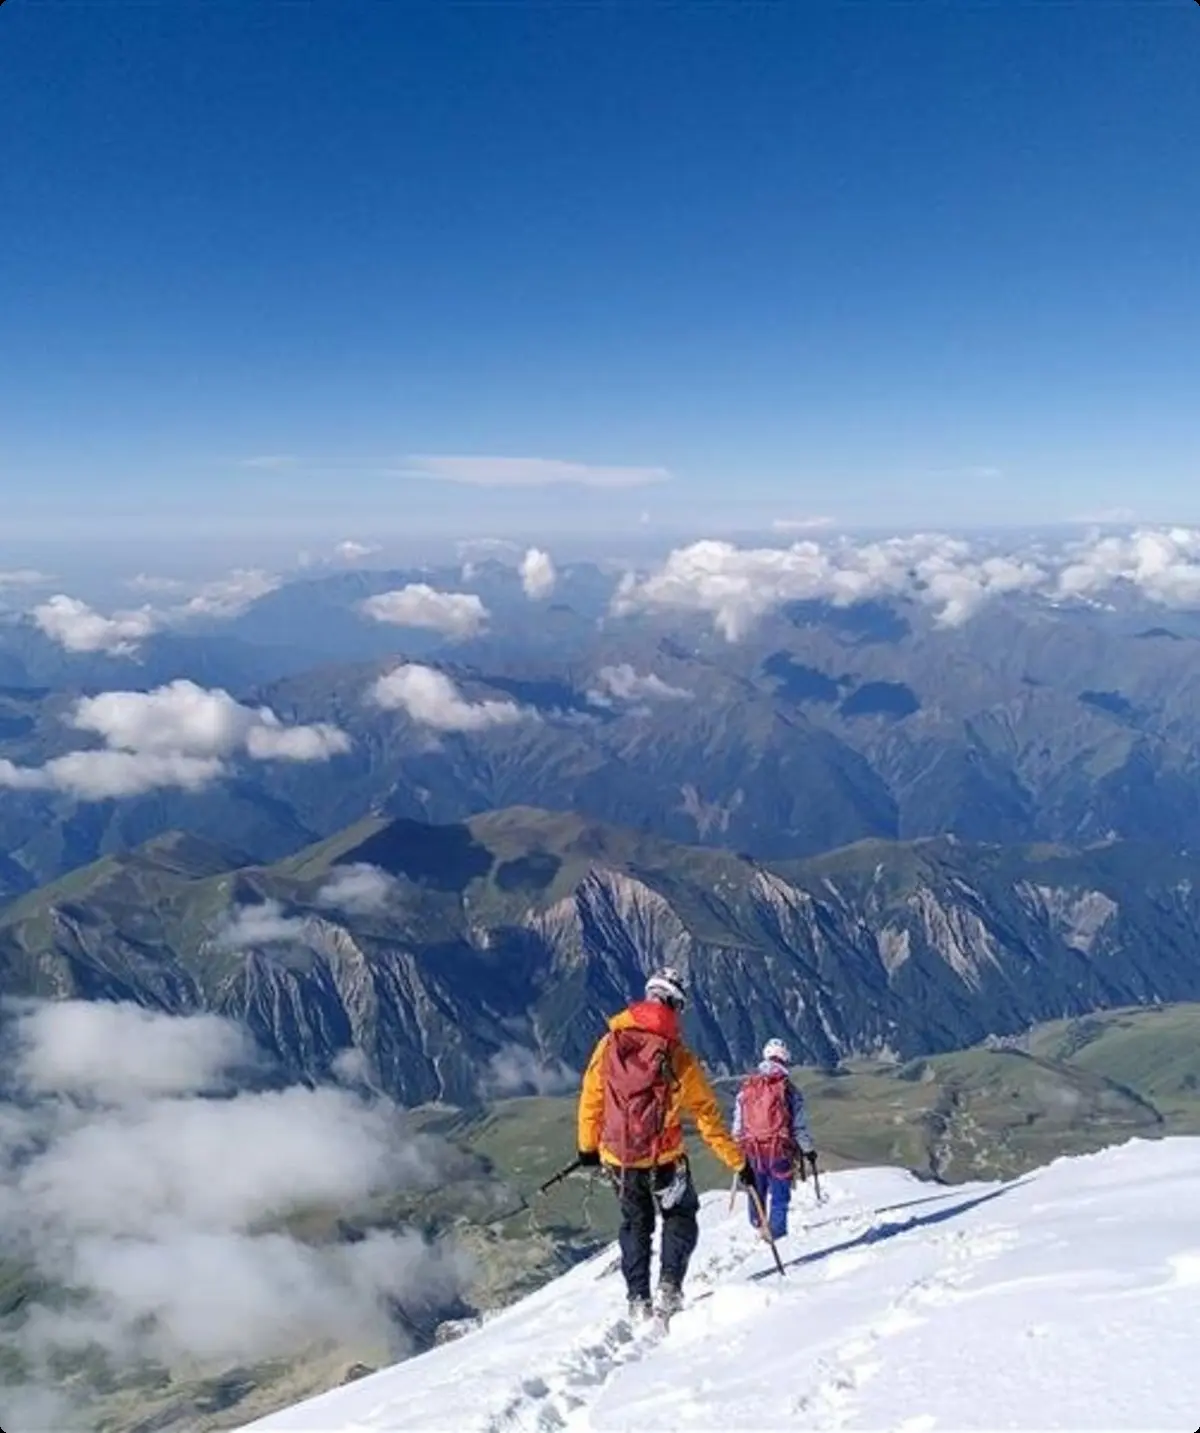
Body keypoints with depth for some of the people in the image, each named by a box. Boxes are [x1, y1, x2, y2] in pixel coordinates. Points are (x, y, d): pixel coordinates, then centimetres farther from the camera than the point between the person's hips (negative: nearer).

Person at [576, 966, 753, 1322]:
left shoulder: (609, 1043, -4)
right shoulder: (678, 1056, -12)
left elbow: (590, 1098, 4)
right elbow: (707, 1115, -6)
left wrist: (587, 1146, 19)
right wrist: (738, 1162, 3)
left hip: (617, 1158, 3)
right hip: (663, 1159, -3)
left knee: (635, 1224, 23)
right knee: (680, 1218, 20)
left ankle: (638, 1299, 16)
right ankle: (670, 1285, 0)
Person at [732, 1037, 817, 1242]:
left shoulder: (746, 1087, 3)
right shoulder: (788, 1089, -8)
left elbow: (737, 1123, 8)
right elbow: (799, 1125, -4)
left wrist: (739, 1147, 22)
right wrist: (808, 1149, 9)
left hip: (752, 1148, 4)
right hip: (780, 1149, -4)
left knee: (757, 1192, 21)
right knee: (780, 1195, 7)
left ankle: (757, 1228, 30)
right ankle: (776, 1232, 4)